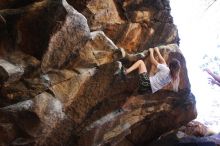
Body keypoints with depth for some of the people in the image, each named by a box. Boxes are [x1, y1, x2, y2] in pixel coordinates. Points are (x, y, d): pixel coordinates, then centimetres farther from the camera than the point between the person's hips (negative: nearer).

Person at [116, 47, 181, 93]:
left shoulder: (165, 69, -14)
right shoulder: (172, 76, 5)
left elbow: (152, 61, -1)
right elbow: (163, 61, 19)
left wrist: (151, 51, 17)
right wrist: (157, 51, 29)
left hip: (147, 83, -8)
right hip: (151, 90, 8)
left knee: (140, 62, 4)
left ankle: (126, 72, -2)